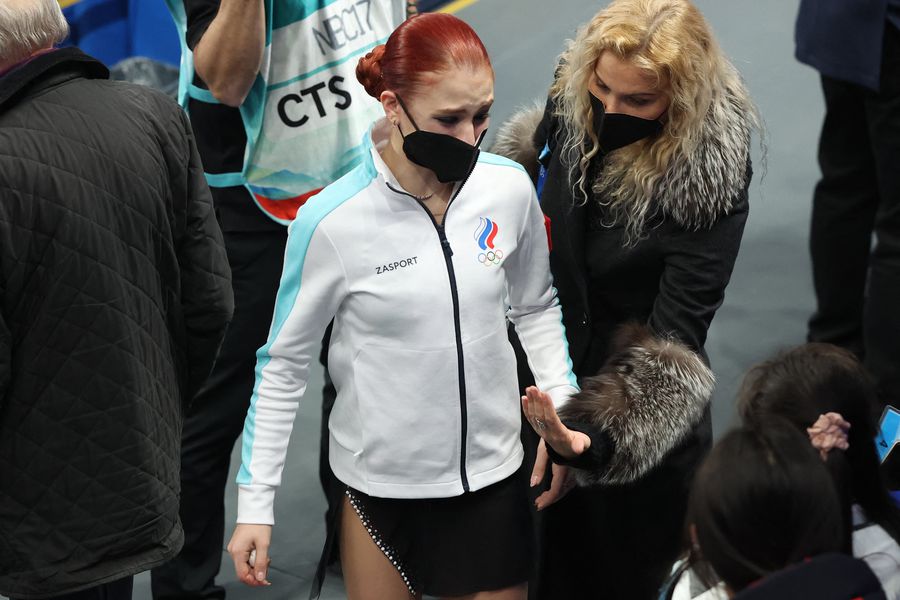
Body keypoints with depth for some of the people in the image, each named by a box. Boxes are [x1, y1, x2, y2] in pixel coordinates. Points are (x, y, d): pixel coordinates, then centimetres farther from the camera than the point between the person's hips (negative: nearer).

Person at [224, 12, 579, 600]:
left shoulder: (510, 186, -10)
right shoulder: (333, 221, -19)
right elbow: (284, 364, -7)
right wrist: (255, 503, -6)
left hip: (491, 474, 3)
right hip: (381, 484, -2)